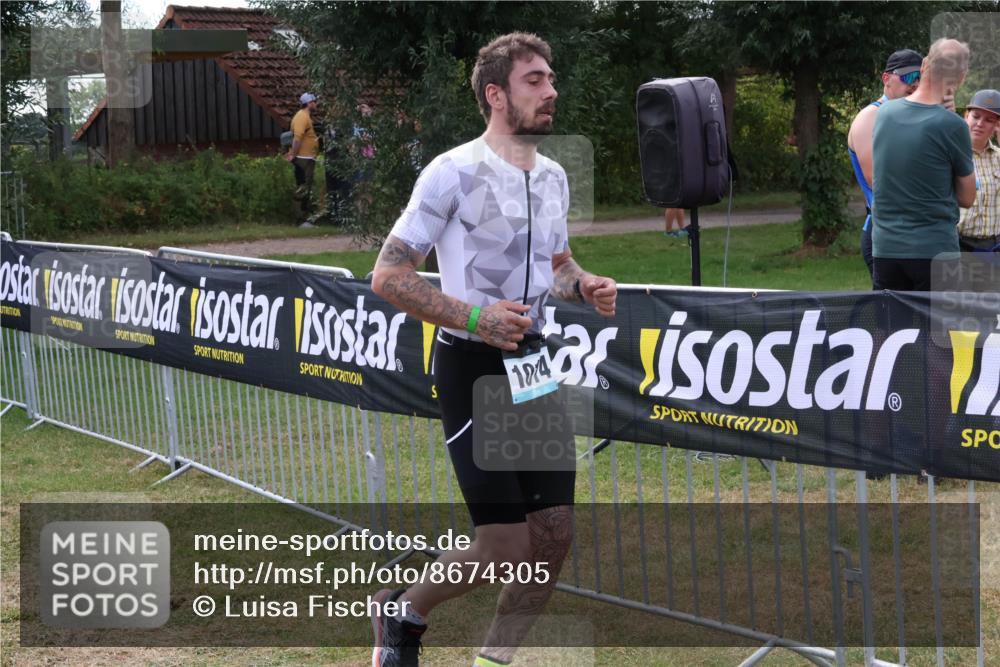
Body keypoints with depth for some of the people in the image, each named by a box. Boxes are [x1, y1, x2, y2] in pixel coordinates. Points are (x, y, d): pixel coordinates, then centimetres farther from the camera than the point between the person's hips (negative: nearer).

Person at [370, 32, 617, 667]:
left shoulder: (553, 176, 9)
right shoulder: (454, 172, -13)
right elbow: (388, 274, -13)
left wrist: (585, 285, 2)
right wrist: (474, 318, -22)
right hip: (472, 368, -7)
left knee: (554, 537, 3)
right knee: (504, 549, -8)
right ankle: (403, 611, 19)